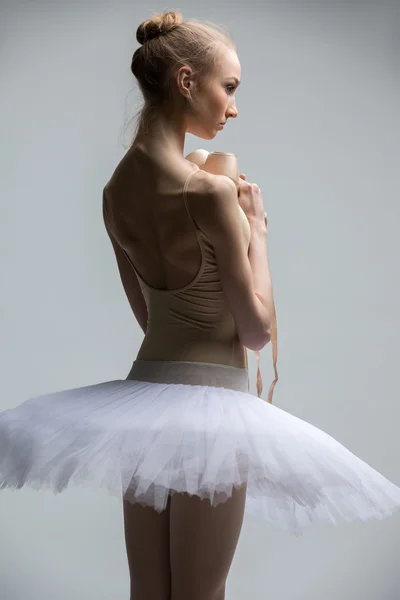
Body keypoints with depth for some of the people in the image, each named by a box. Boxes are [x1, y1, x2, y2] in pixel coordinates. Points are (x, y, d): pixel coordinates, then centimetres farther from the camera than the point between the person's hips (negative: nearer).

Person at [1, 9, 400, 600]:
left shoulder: (116, 190, 4)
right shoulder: (210, 190, -18)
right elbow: (256, 331, -11)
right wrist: (256, 228, 0)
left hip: (144, 380, 7)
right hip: (209, 400, -7)